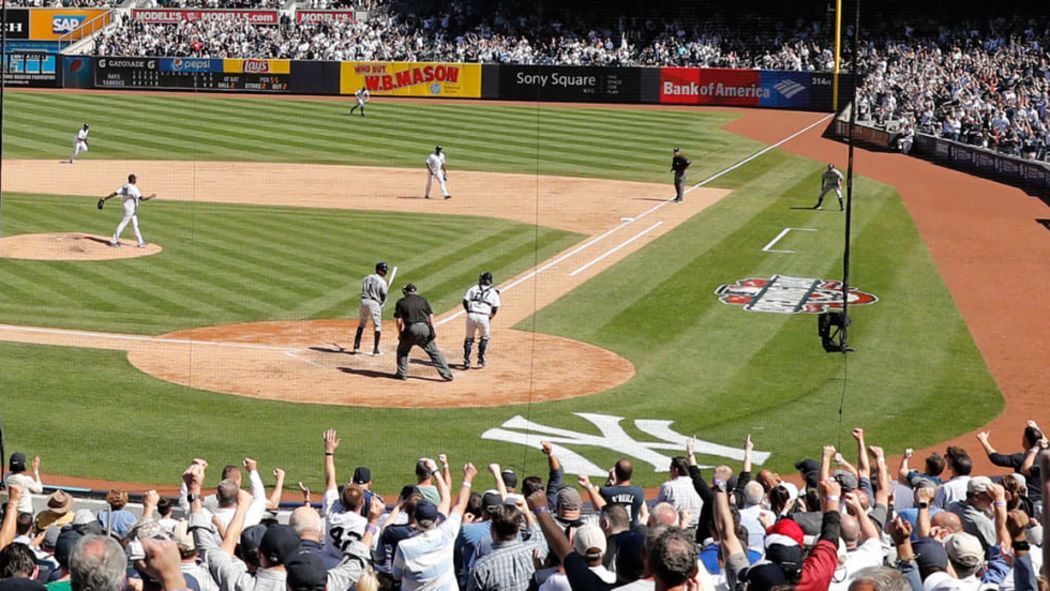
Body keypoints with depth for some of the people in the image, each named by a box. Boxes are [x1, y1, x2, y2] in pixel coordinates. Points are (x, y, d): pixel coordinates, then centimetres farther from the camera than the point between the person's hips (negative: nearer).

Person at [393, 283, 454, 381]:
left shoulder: (401, 302, 9)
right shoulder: (423, 300, 15)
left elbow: (399, 321, 3)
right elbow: (431, 316, 9)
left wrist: (400, 334, 15)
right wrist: (433, 334, 10)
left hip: (410, 329, -2)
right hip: (425, 328, 2)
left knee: (402, 350, 21)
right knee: (434, 351, 8)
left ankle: (402, 374, 18)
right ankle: (447, 374, 2)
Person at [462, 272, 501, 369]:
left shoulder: (473, 288, 11)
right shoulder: (493, 292, 10)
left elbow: (465, 301, 5)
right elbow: (495, 308, 3)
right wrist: (490, 317, 18)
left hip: (471, 315, 1)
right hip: (484, 317, -1)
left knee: (469, 338, 15)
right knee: (485, 338, 21)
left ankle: (466, 360, 7)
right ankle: (480, 360, 18)